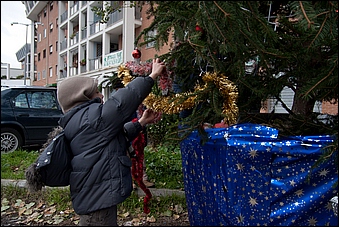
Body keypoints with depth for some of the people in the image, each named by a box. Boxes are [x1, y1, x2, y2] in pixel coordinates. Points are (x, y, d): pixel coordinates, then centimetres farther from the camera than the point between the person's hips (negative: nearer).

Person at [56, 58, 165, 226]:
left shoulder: (79, 121, 15)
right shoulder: (93, 116, -17)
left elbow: (118, 135, 20)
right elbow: (125, 98, -16)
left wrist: (141, 123, 17)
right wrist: (153, 75, -6)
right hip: (97, 197, -11)